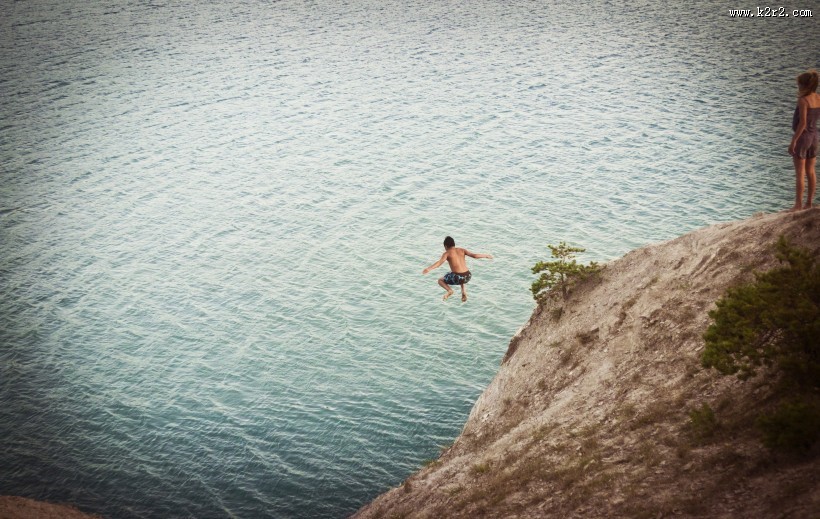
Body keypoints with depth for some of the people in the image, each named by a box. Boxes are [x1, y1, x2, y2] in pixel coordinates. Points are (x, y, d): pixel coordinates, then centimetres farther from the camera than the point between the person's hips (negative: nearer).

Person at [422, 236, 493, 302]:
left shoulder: (447, 253, 3)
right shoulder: (462, 250, 13)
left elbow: (440, 262, -14)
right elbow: (474, 255, 9)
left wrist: (428, 269, -26)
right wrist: (486, 256, 24)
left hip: (457, 278, -5)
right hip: (467, 277, 5)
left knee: (440, 280, 23)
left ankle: (449, 290, -3)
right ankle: (464, 291, 21)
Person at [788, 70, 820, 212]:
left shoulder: (803, 100, -18)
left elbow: (802, 123, -22)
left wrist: (793, 141, -19)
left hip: (803, 136, -7)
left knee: (800, 173, -1)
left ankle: (798, 205, 2)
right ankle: (809, 203, 19)